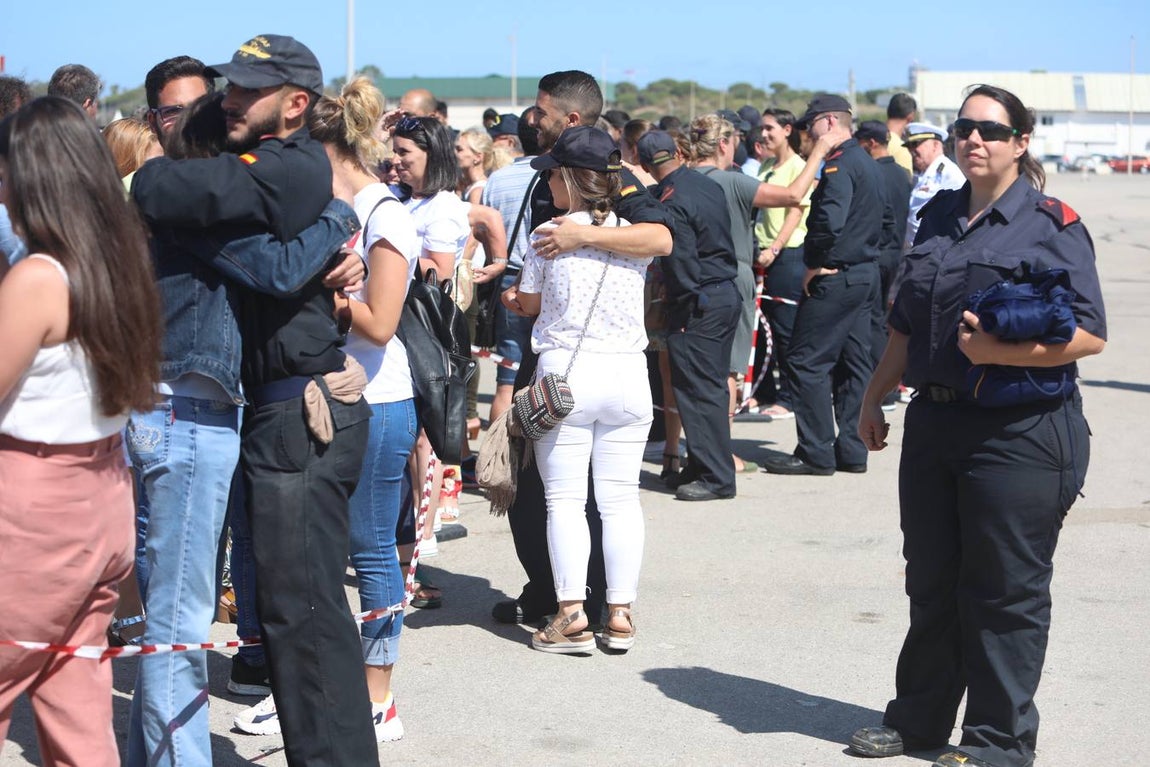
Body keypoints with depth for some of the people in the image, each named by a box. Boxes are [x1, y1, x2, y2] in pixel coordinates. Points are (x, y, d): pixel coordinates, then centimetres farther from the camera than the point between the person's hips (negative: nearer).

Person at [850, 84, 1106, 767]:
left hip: (1020, 434, -6)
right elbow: (908, 324, 21)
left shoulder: (1051, 225, -8)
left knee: (1006, 592, 2)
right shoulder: (940, 217, 12)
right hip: (935, 423, 7)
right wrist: (875, 397, 21)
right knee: (932, 582, 15)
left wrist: (995, 350, -24)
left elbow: (1088, 334, -15)